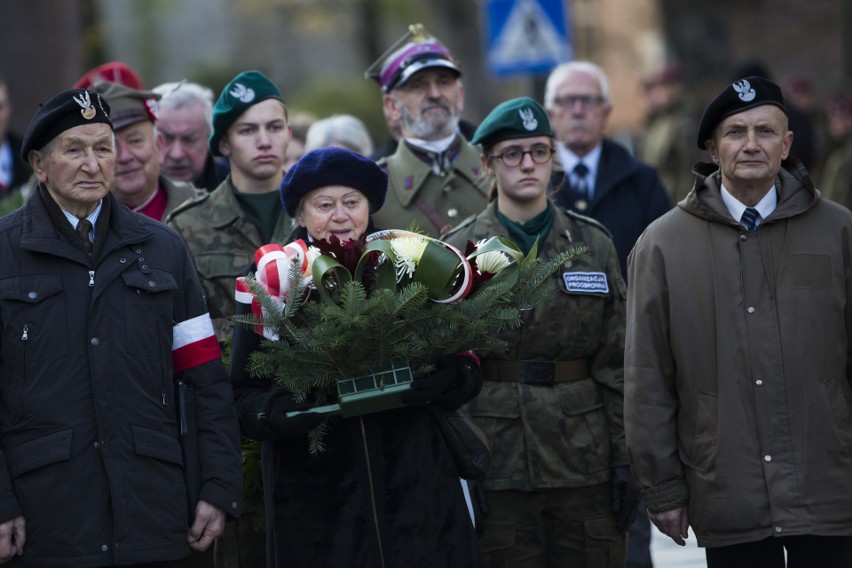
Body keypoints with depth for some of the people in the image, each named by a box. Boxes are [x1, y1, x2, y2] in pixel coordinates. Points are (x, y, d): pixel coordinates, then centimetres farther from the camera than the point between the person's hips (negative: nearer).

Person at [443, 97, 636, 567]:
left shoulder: (593, 244, 8)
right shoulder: (458, 253, 3)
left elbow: (616, 365, 7)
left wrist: (626, 460, 1)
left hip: (586, 463, 1)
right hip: (499, 466, -1)